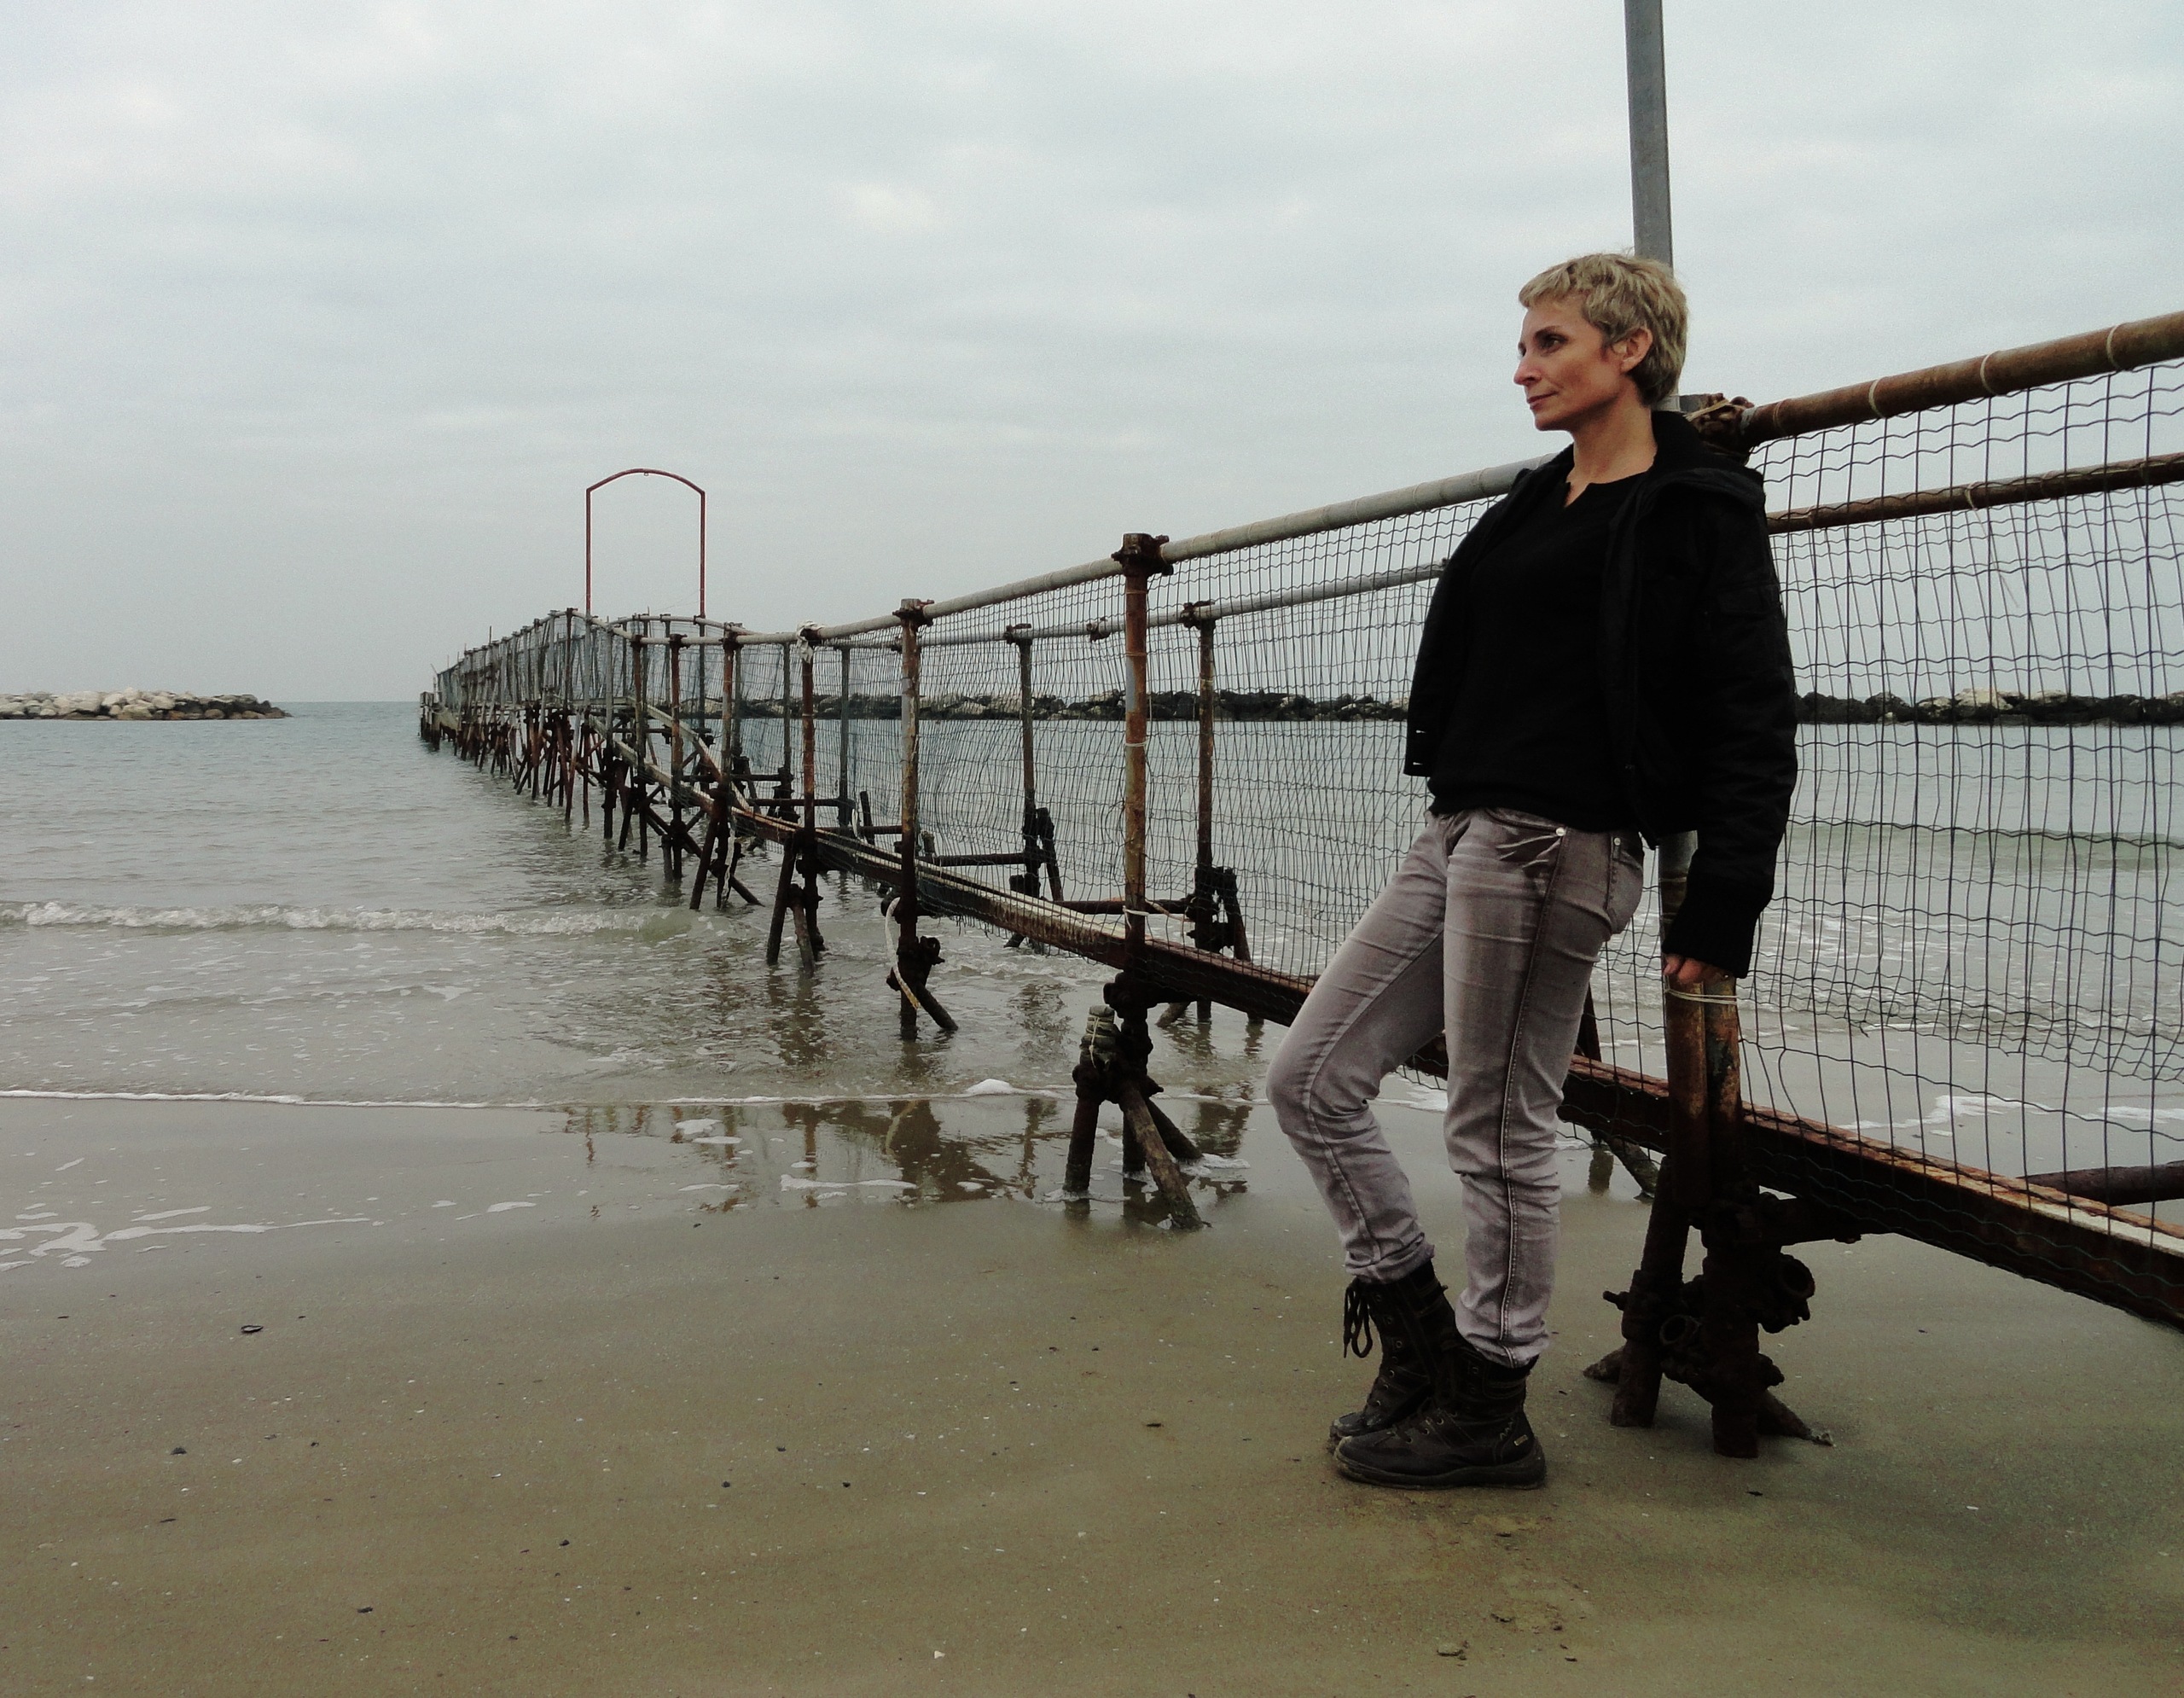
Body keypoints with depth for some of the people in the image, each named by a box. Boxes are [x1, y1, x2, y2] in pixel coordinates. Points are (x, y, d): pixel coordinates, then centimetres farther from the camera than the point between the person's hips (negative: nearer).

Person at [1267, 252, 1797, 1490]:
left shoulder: (1701, 510, -5)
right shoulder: (1538, 505, 18)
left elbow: (1757, 725, -9)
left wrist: (1724, 908, -15)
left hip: (1556, 842, -9)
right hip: (1460, 834, 9)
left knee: (1501, 1128, 0)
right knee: (1313, 1076, 9)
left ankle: (1489, 1414, 16)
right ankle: (1419, 1335, 22)